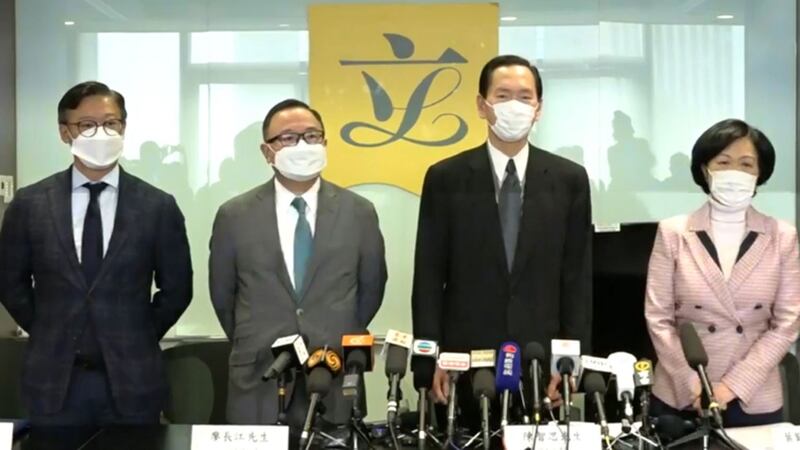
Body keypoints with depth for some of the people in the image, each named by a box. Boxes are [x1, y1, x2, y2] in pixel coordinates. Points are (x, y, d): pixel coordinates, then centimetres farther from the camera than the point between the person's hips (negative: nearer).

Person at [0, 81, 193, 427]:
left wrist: (138, 341, 3)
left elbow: (176, 288, 5)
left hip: (132, 381, 0)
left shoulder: (158, 206, -2)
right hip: (53, 381, 1)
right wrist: (50, 336, 7)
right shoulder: (30, 203, 0)